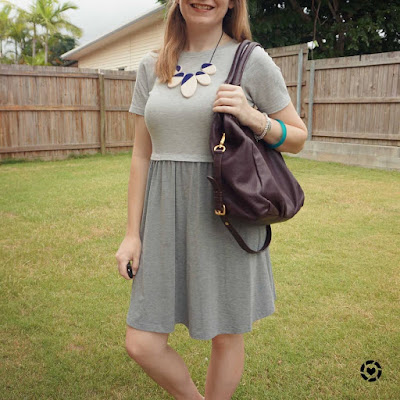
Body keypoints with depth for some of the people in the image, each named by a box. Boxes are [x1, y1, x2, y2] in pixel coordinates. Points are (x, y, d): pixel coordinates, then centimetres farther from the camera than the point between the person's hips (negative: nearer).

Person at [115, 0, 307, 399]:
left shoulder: (252, 60, -2)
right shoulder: (152, 65, 8)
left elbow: (297, 138, 5)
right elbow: (142, 154, 8)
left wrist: (254, 118, -16)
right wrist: (132, 232, 5)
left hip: (225, 216, -3)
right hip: (165, 216, 4)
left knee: (225, 335, 12)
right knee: (141, 344, 6)